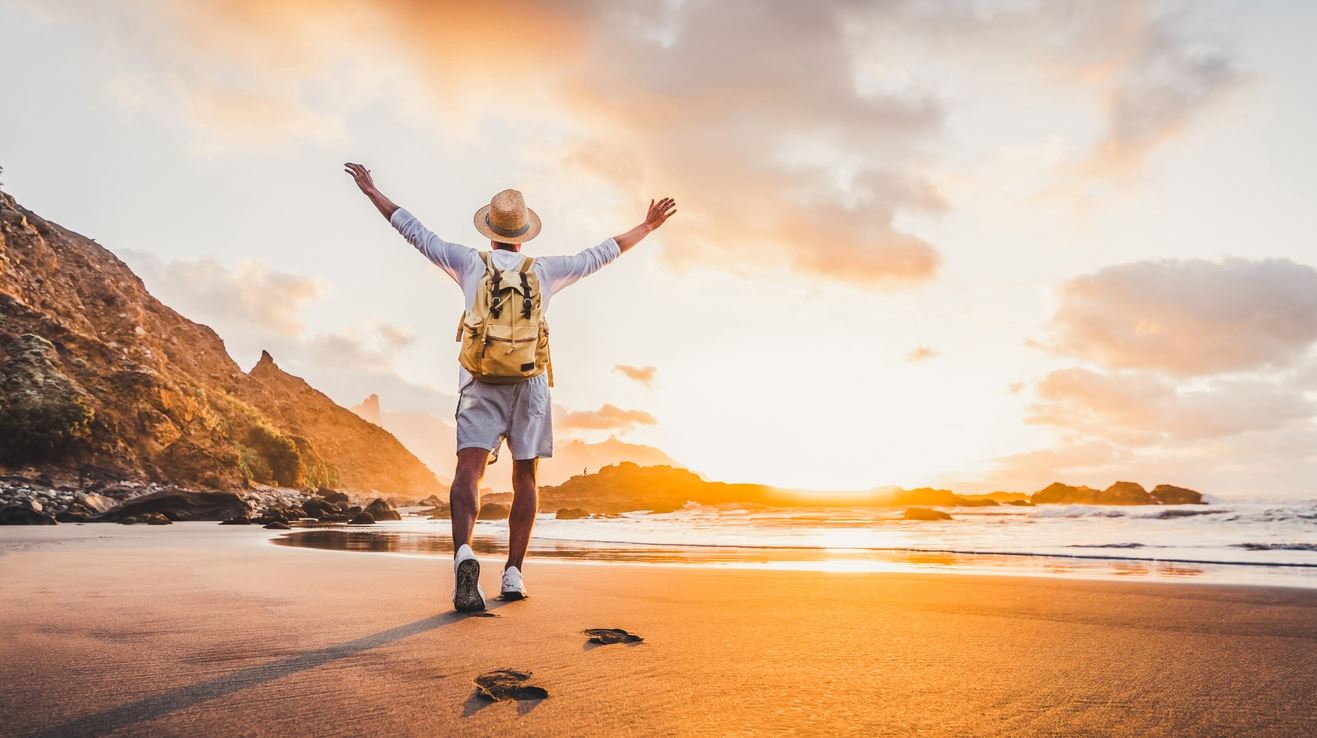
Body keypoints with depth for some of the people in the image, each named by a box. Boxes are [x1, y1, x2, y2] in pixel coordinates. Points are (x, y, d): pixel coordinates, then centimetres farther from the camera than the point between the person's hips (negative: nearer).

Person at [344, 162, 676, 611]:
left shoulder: (471, 263, 6)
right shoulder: (543, 271, 7)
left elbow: (416, 232, 12)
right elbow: (600, 255, 15)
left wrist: (371, 191, 25)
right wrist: (646, 227, 27)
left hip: (480, 386, -1)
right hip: (530, 383, 1)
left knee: (469, 470, -10)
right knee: (525, 478, 9)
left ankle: (464, 554, -35)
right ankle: (513, 573, 8)